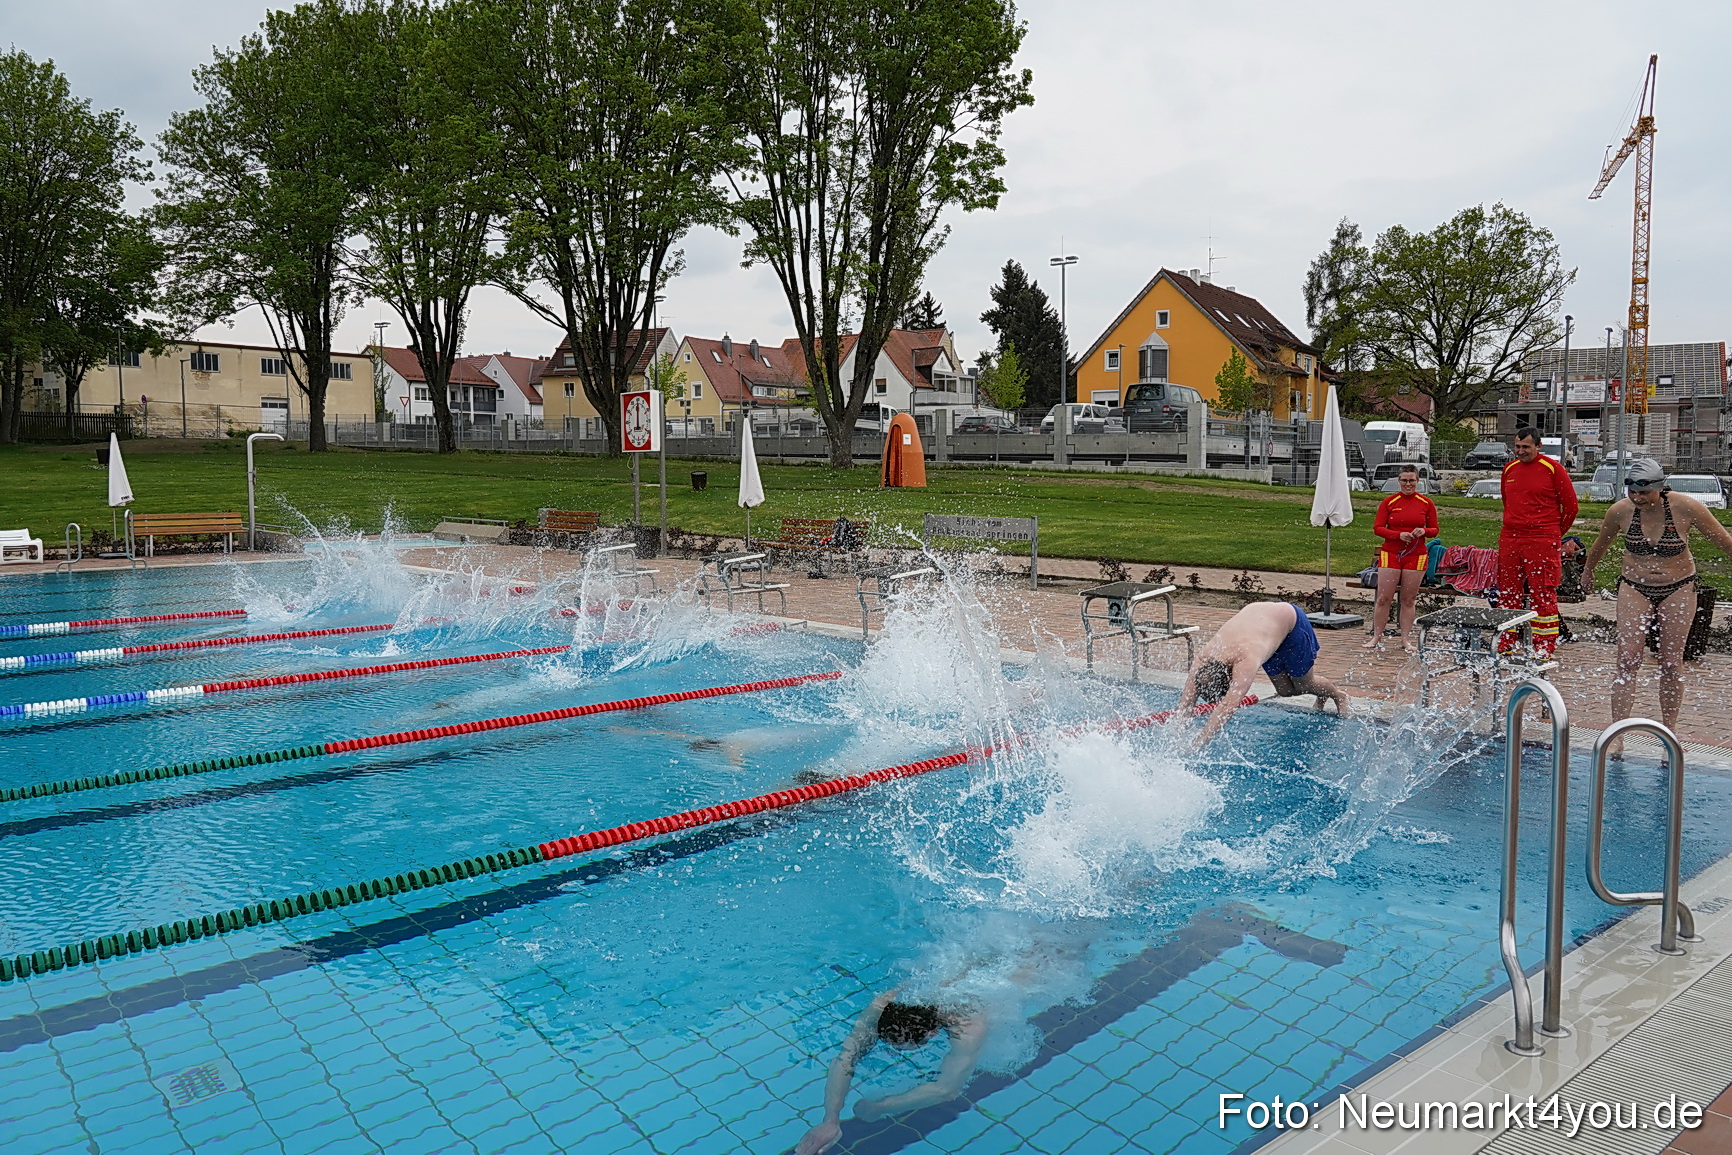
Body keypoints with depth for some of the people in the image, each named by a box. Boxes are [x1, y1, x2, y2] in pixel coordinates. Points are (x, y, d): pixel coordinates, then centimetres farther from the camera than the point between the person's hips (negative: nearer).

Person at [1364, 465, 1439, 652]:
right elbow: (1377, 528, -1)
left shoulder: (1427, 503, 5)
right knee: (1383, 598, -3)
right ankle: (1376, 637, 6)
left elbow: (1434, 530, 10)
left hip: (1415, 556, 1)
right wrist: (1398, 535, -15)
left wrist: (1424, 531, -12)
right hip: (1390, 554, -1)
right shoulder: (1389, 501, 2)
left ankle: (1406, 639, 12)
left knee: (1408, 600, 5)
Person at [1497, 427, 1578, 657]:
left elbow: (1571, 505, 1)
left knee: (1543, 594, -2)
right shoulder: (1509, 469, 12)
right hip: (1509, 540, 5)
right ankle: (1505, 643, 16)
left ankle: (1545, 647, 4)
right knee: (1507, 592, 8)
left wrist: (1555, 533, 8)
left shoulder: (1552, 469, -4)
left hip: (1542, 542, -5)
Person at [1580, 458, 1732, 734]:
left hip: (1678, 589, 0)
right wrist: (1588, 571, 25)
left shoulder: (1686, 507, -16)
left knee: (1672, 664, 5)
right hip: (1634, 588, 0)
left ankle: (1669, 731, 18)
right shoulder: (1620, 510, -10)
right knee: (1628, 661, -9)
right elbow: (1601, 544, 11)